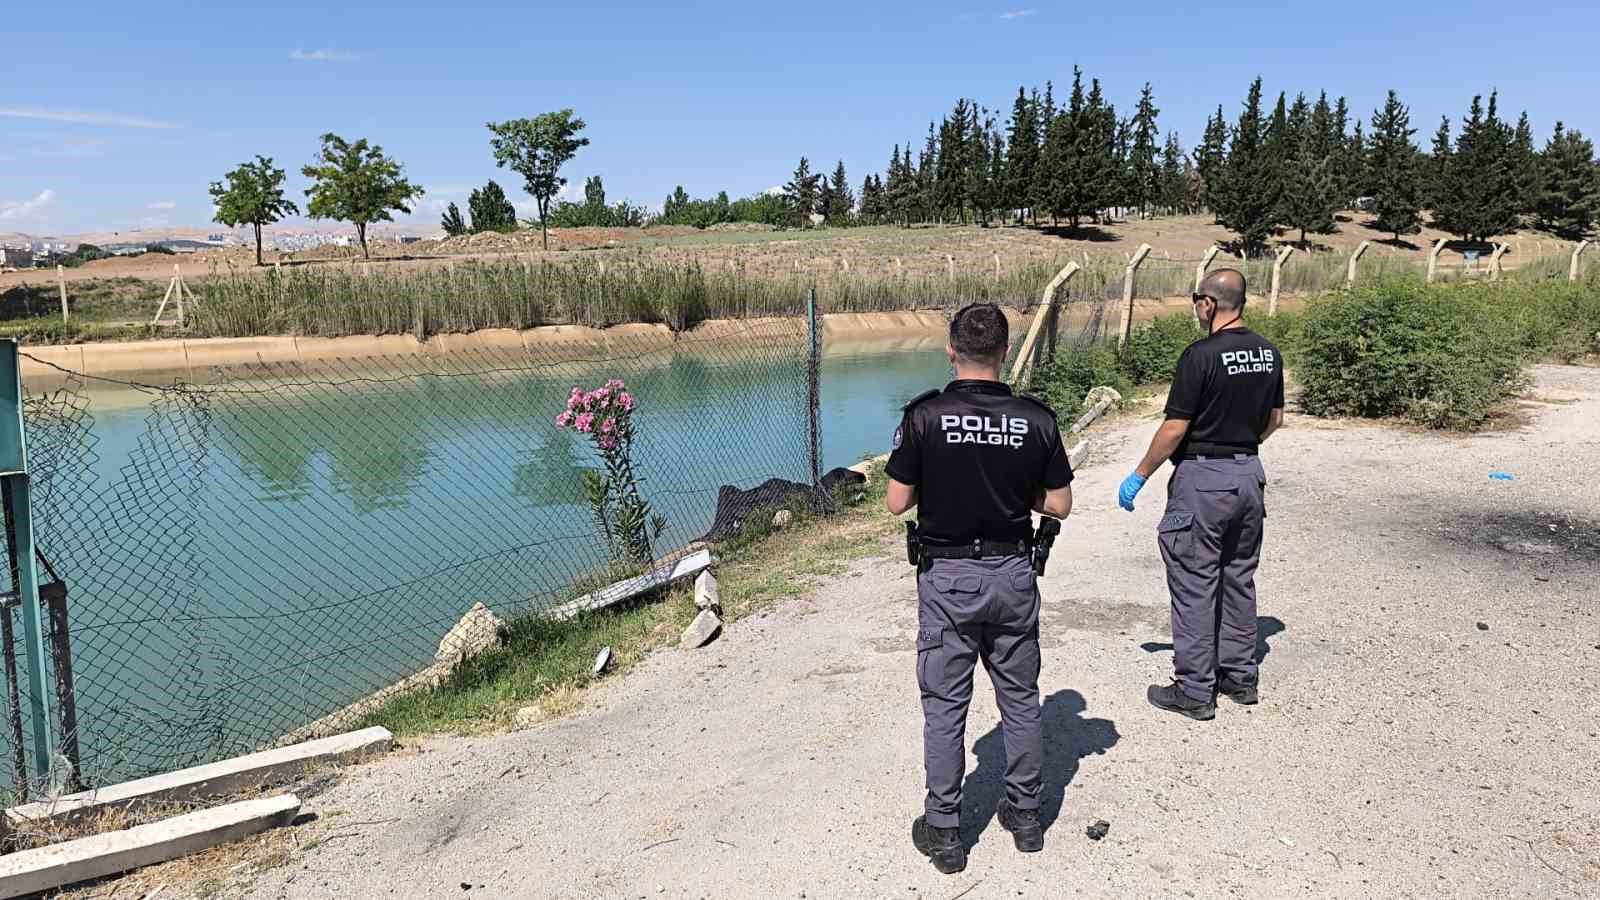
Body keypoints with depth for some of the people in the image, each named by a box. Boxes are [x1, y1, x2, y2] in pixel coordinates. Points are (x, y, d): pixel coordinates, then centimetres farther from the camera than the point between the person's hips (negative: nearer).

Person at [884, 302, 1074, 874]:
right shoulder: (1036, 418, -6)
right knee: (1020, 698, 17)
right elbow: (1059, 505, -1)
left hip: (947, 576, -2)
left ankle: (944, 832, 17)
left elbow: (898, 502, -9)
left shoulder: (924, 416, -12)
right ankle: (1025, 815, 30)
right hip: (1013, 574, 2)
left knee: (944, 706, 8)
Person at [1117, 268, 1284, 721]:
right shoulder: (1268, 352, 5)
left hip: (1202, 478, -8)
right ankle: (1240, 676, 28)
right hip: (1250, 474, 8)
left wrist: (1138, 476, -7)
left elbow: (1174, 429, -17)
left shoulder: (1201, 355, -18)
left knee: (1194, 585, 1)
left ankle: (1195, 691, 8)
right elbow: (1275, 419, 14)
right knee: (1239, 578, 17)